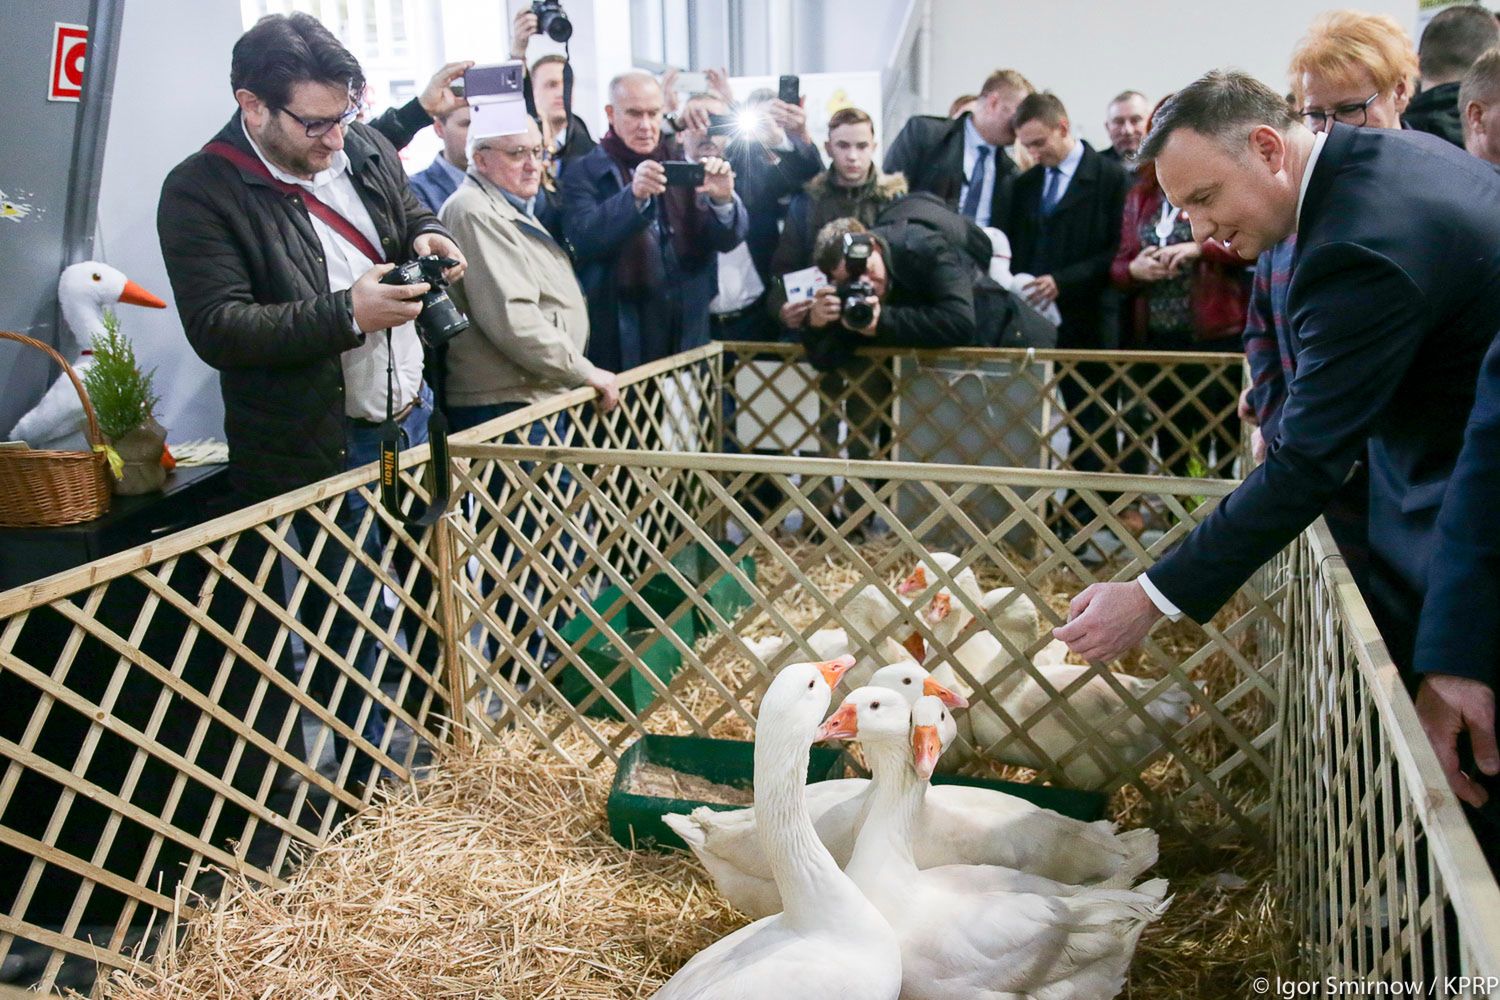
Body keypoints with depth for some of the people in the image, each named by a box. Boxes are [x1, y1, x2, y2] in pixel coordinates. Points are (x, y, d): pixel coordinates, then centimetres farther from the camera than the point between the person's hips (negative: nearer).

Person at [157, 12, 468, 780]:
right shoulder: (200, 193, -14)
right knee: (354, 631, 6)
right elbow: (217, 328, -20)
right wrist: (348, 313, -28)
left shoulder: (364, 148, 2)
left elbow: (412, 214, 20)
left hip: (413, 418, 6)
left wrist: (425, 240, -5)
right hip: (319, 452, -6)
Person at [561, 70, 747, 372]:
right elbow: (582, 238, -16)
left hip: (687, 333, 3)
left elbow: (727, 239, 2)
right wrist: (634, 195, -30)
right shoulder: (585, 172, 0)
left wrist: (723, 199, -19)